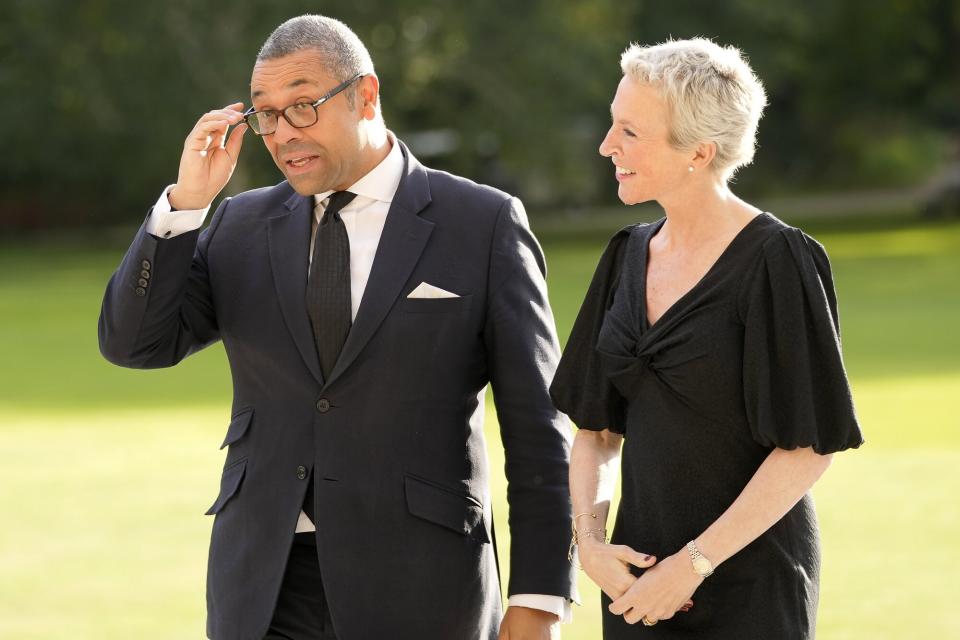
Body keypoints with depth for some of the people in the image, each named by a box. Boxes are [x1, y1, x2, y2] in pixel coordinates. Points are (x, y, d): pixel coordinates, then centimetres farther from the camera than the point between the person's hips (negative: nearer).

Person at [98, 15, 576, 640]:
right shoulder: (243, 227, 11)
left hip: (415, 588, -3)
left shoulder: (482, 225, -2)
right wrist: (185, 202, -7)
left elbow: (536, 425, -3)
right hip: (267, 587, 3)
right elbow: (134, 343, 2)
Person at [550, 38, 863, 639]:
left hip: (747, 586, -6)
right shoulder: (630, 256, 7)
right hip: (640, 576, 6)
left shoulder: (776, 261, -12)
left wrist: (694, 564, -17)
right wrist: (591, 543, -5)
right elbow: (597, 429, 11)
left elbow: (809, 447, -15)